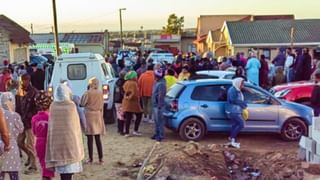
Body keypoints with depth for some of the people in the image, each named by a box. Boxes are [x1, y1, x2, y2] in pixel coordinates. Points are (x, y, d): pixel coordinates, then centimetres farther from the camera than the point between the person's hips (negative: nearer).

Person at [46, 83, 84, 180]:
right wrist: (78, 144, 8)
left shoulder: (53, 107, 1)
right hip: (70, 140, -3)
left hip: (57, 141, 4)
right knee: (69, 169, 1)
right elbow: (75, 125, -2)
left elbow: (51, 126, 4)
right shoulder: (71, 105, -7)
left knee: (63, 170, 14)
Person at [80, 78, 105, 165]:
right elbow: (102, 106, 8)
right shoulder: (100, 93, 2)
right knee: (98, 138, 10)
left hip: (89, 116, -4)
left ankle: (90, 159, 6)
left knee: (90, 138, 2)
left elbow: (82, 103, -4)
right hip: (98, 116, 4)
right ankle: (101, 158, 11)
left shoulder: (88, 93, -11)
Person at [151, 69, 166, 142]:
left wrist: (159, 105, -22)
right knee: (156, 121, 17)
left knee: (160, 121, -3)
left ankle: (161, 136, 4)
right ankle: (157, 134, 26)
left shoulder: (161, 84, -19)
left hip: (158, 106, -10)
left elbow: (161, 96, -22)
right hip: (155, 105, 10)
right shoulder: (157, 82, 13)